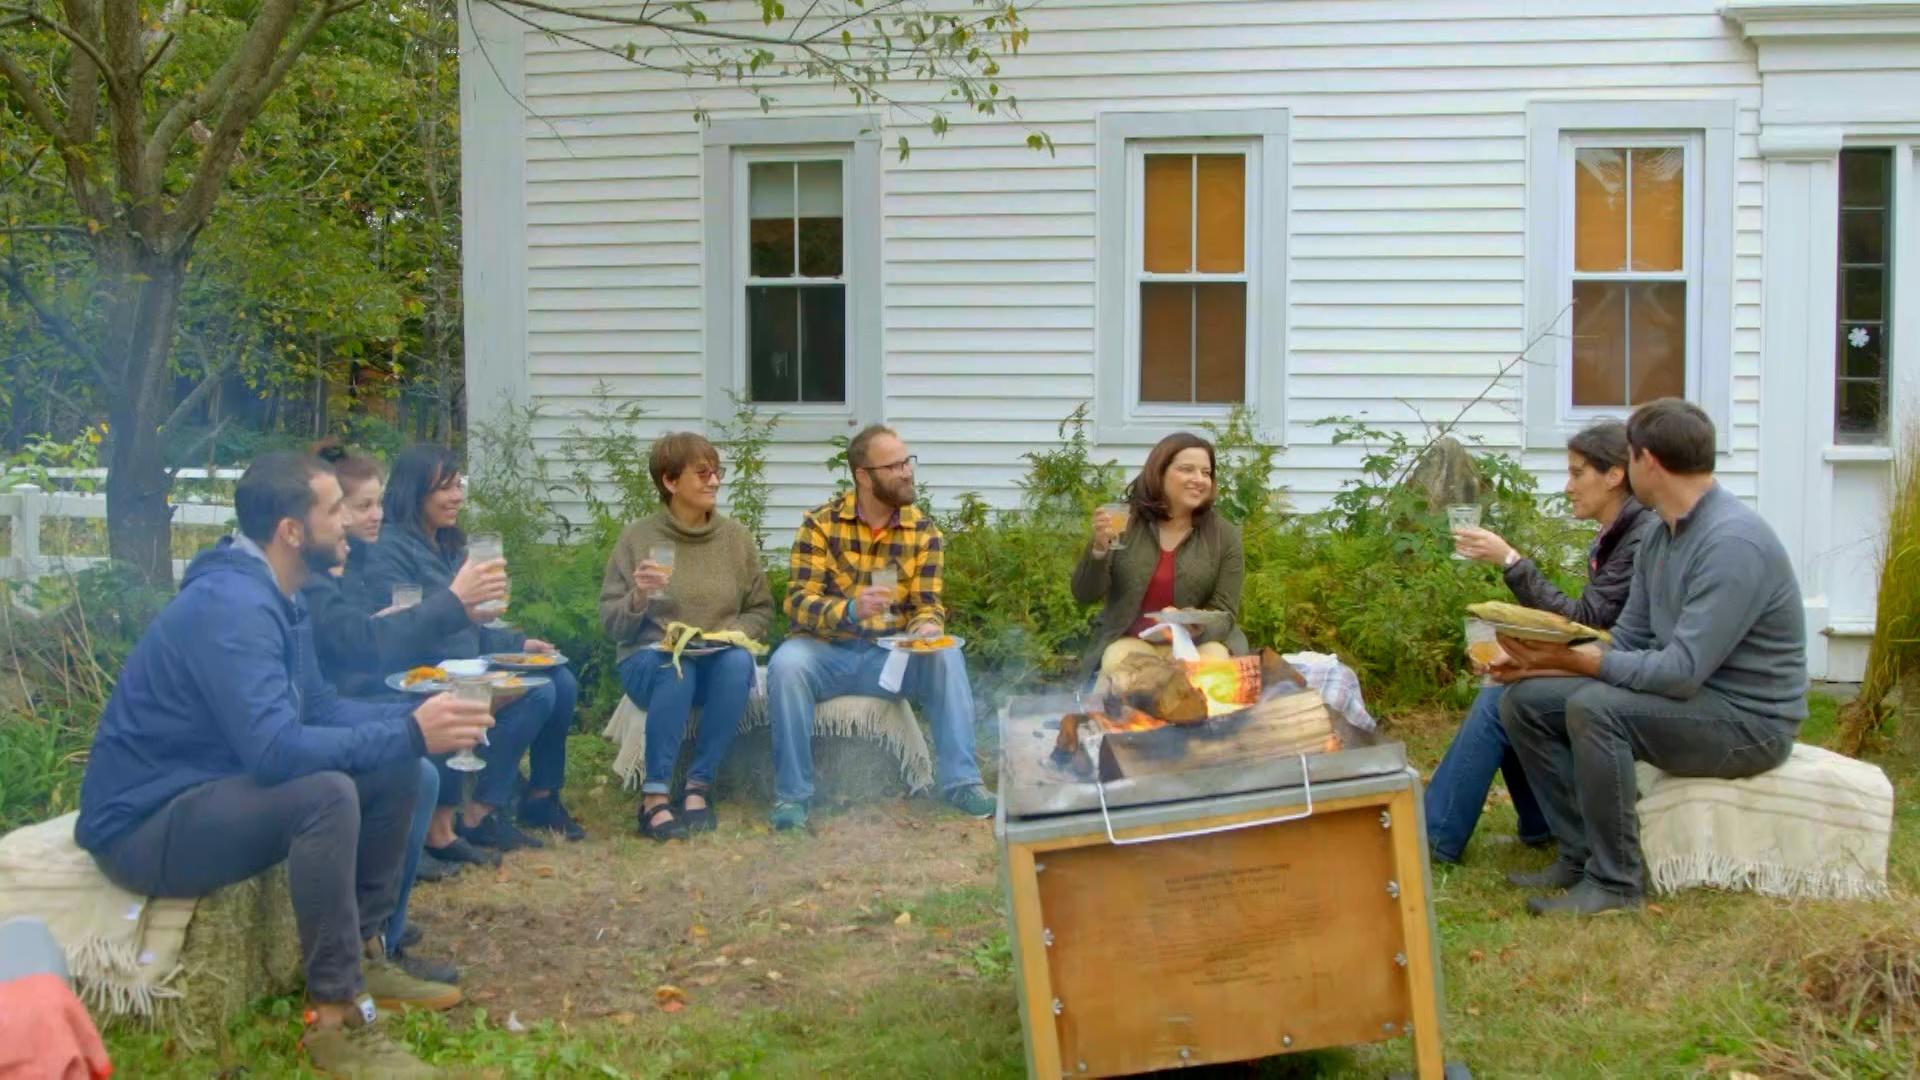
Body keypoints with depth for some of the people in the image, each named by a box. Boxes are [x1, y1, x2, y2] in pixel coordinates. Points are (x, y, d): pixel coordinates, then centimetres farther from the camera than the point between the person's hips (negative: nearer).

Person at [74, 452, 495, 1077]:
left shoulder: (273, 595, 6)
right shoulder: (231, 605, -26)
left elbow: (318, 709, 11)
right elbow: (275, 749, -35)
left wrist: (414, 717, -5)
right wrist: (409, 735, -29)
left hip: (214, 787, 10)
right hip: (145, 824, -10)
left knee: (394, 770, 2)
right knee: (326, 795, -33)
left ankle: (363, 955, 12)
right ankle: (336, 1015, -23)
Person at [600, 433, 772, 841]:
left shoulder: (737, 537, 5)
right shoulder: (637, 538, -1)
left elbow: (761, 611, 9)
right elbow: (612, 625, -1)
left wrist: (733, 634, -12)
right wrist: (638, 597, -21)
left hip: (719, 662, 2)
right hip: (649, 661, -2)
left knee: (738, 661, -32)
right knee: (675, 668, -36)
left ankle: (699, 787, -21)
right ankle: (655, 795, -29)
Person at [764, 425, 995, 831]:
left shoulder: (923, 531, 3)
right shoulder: (820, 523, -5)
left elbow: (927, 606, 0)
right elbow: (799, 602, -14)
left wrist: (928, 626, -26)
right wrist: (850, 610, -34)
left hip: (891, 654, 2)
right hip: (826, 650, -2)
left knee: (946, 657, -26)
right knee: (786, 663, -34)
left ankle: (961, 781, -19)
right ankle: (791, 794, -22)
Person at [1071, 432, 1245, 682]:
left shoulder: (1225, 535, 0)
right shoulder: (1124, 525, 0)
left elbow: (1225, 612, 0)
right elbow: (1085, 595, -2)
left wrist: (1202, 626, -24)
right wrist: (1099, 547, -21)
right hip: (1130, 639, -1)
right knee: (1118, 661, -33)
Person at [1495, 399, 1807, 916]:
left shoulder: (1732, 542, -23)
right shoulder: (1660, 534, 7)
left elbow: (1683, 671, -28)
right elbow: (1627, 642, 9)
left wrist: (1573, 660, -28)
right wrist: (1540, 662, -6)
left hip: (1748, 721, -9)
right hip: (1688, 697, 9)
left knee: (1594, 708, -31)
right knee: (1524, 699, -2)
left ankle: (1614, 881, -18)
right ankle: (1580, 855, 1)